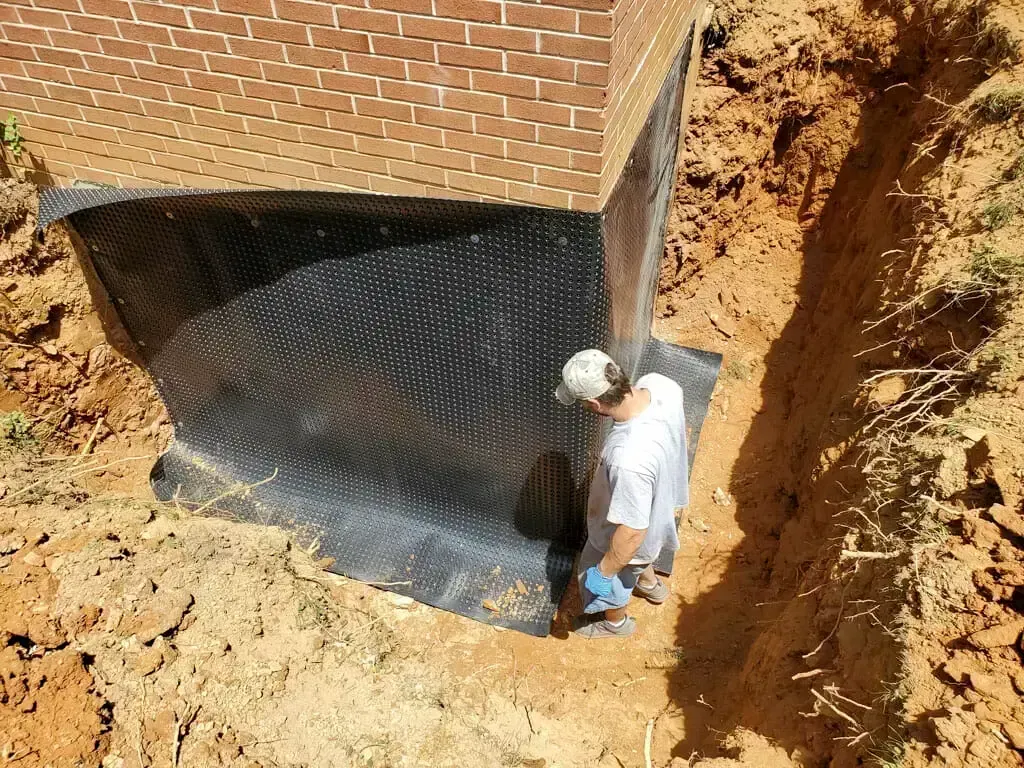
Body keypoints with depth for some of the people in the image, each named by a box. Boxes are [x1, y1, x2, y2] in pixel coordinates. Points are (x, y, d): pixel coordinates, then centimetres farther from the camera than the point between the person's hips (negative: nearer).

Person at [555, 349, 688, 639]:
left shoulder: (629, 460, -48)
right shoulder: (658, 384, -26)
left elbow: (632, 533, -34)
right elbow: (678, 430, -2)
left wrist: (603, 573, -16)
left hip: (633, 534, -6)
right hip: (661, 500, 7)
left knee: (604, 580, 27)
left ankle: (616, 622, 60)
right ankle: (650, 584, 70)